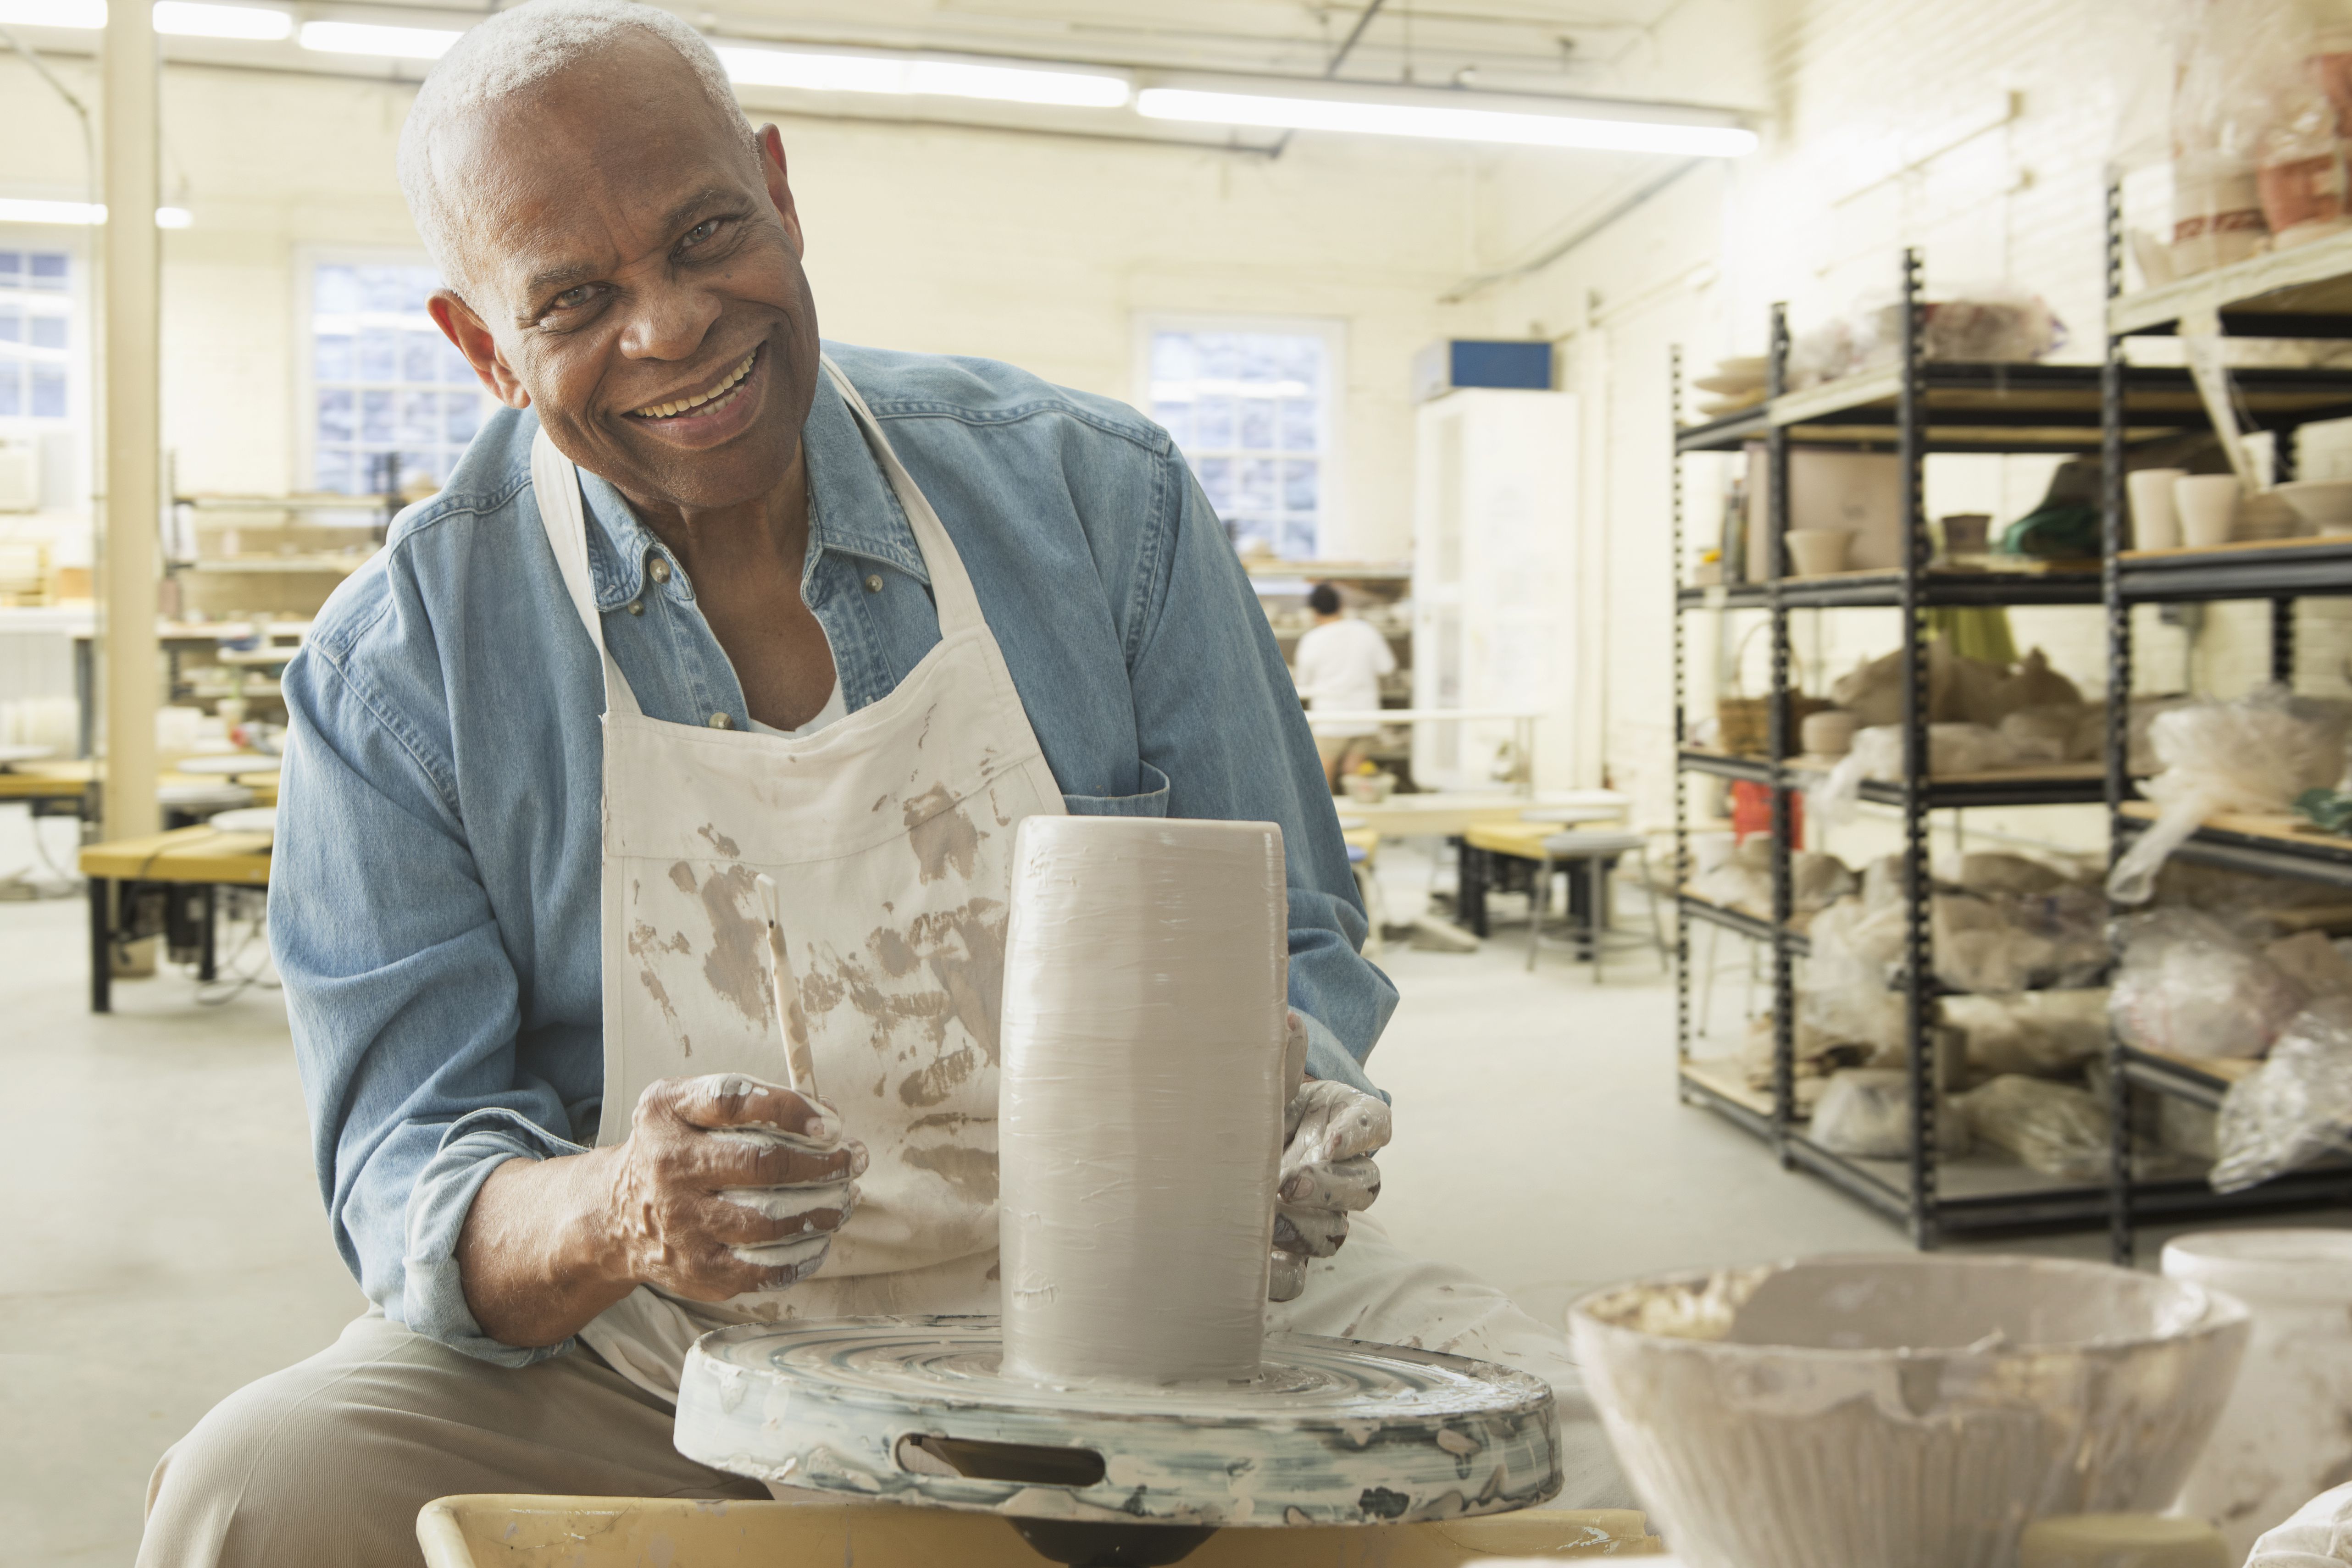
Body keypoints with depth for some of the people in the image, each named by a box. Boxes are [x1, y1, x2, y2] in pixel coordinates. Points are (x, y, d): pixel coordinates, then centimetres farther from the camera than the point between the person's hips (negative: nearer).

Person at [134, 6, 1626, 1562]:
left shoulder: (1095, 491, -3)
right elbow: (410, 1176, -6)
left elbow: (1291, 942, 2)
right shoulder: (398, 659, -4)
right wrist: (609, 1219, -29)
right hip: (670, 1370, 1)